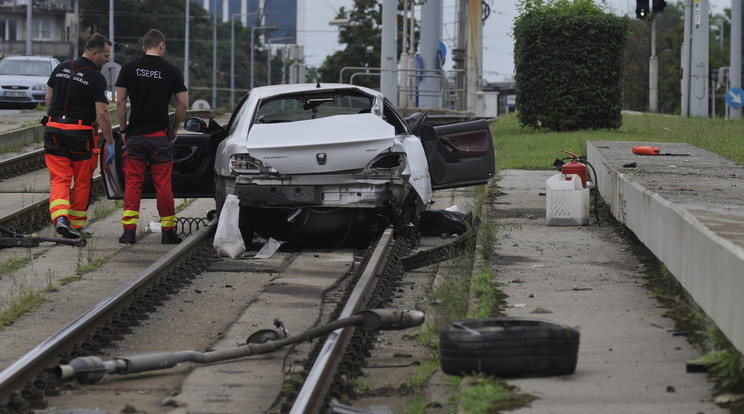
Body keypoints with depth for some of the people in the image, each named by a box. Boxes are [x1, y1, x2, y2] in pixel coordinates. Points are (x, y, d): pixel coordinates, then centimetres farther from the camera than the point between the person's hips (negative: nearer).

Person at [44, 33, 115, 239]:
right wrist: (110, 142, -8)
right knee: (82, 182, 11)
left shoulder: (61, 68, 7)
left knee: (59, 178, 2)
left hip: (54, 129, 4)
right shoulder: (96, 78, -11)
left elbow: (48, 98, 15)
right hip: (81, 134, -4)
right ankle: (75, 225, 16)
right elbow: (102, 112, -14)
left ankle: (60, 217, -20)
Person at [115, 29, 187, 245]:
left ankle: (129, 229, -3)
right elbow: (182, 104, 0)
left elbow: (120, 102, -1)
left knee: (132, 183, 3)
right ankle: (168, 231, 8)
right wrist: (175, 128, 15)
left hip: (136, 135, 1)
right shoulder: (172, 71, -1)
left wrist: (124, 129, 9)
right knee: (163, 184, 4)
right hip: (161, 135, -1)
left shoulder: (129, 68, 1)